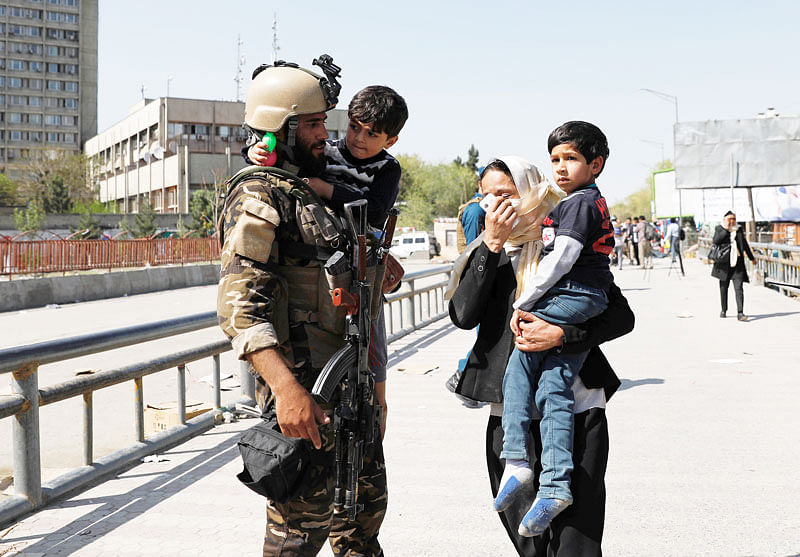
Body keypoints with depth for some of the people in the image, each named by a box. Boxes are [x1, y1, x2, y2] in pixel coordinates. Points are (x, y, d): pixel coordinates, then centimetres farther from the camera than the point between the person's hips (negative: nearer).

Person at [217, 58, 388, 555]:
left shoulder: (314, 192, 17)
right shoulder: (258, 197, -12)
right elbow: (239, 307, -22)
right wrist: (287, 389, -31)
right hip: (304, 388, -9)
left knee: (366, 504, 18)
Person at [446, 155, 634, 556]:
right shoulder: (482, 256, 10)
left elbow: (622, 317, -4)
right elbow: (463, 315, -8)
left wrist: (560, 334, -18)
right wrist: (491, 244, -12)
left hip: (577, 414, -3)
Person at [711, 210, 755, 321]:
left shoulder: (739, 229, 12)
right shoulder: (719, 228, 4)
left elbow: (745, 244, 23)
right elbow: (716, 241, -14)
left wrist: (751, 257, 29)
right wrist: (726, 229, -13)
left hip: (737, 263, 1)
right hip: (724, 263, -1)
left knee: (739, 288, -9)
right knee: (723, 288, 10)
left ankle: (740, 313, -14)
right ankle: (724, 310, 26)